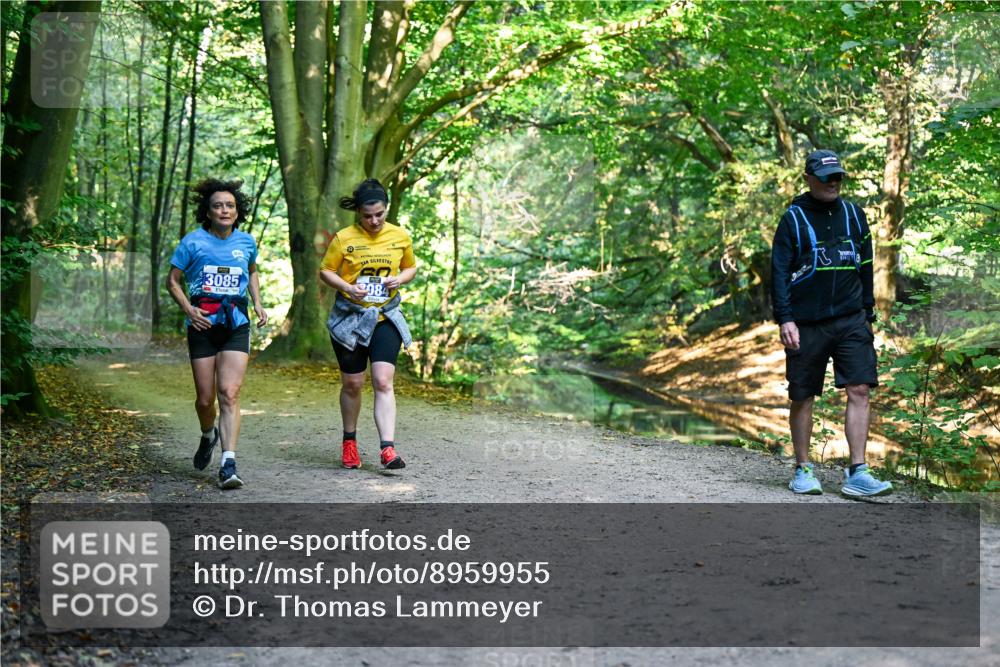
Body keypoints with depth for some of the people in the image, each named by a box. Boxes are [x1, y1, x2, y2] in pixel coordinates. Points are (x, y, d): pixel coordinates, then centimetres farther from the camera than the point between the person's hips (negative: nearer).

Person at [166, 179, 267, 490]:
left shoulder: (246, 242, 9)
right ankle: (208, 436, 39)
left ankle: (228, 464, -17)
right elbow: (173, 281, 5)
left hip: (236, 324, 1)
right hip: (203, 324, -1)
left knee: (229, 393, -14)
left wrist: (257, 302, 14)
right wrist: (188, 309, -10)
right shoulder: (193, 242, 0)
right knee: (205, 399, 4)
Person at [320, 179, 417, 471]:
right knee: (352, 383, 8)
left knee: (383, 381, -11)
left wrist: (399, 279, -7)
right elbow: (325, 271, 1)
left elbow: (411, 267, 15)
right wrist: (347, 287, -17)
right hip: (350, 318, -1)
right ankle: (349, 441, 28)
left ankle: (388, 449, -15)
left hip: (386, 318, 1)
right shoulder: (343, 238, -6)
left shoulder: (401, 237, 1)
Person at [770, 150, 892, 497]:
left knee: (859, 391, -8)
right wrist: (785, 319, -12)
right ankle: (803, 471, 18)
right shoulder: (793, 218, -1)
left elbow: (865, 267, 17)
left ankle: (857, 474, -6)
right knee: (802, 397, 4)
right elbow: (779, 272, -4)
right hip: (806, 324, -3)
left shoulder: (854, 214, 11)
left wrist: (867, 313, 15)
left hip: (851, 321, 3)